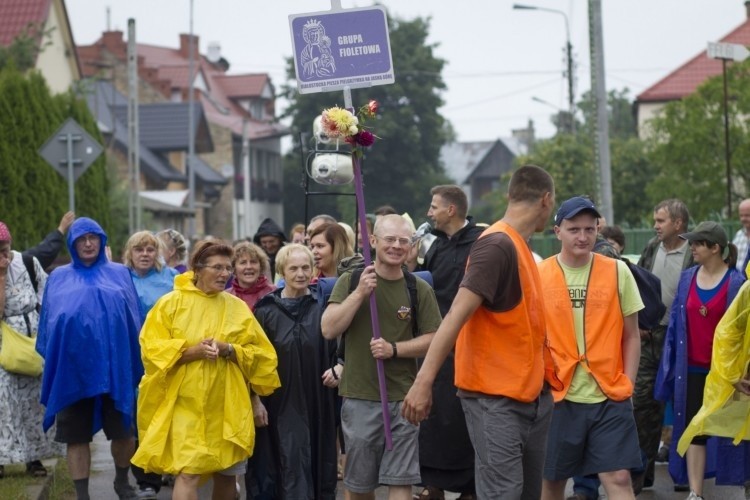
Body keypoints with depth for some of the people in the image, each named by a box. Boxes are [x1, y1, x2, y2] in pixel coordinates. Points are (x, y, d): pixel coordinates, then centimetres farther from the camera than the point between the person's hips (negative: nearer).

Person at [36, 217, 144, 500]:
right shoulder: (58, 279, 12)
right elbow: (47, 323, 14)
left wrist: (135, 362, 4)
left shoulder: (119, 274, 10)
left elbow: (133, 320, 9)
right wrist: (51, 363, 9)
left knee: (122, 431, 3)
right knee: (76, 435, 3)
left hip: (113, 367, -1)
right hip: (71, 367, 1)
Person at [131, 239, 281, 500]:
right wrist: (191, 351, -20)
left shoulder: (238, 308, 7)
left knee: (226, 474, 11)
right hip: (185, 403, -3)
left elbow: (260, 353, 6)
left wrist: (228, 349, -12)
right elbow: (152, 348, -7)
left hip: (227, 406, 4)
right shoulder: (171, 303, -1)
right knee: (187, 473, -14)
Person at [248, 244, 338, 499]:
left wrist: (338, 369, -9)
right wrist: (255, 399, -4)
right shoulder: (266, 310, 2)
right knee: (291, 469, -4)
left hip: (318, 403, 1)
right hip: (280, 404, -1)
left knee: (319, 466, 5)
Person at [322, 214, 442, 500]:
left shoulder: (419, 289, 1)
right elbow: (329, 330, -8)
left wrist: (394, 349, -15)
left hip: (403, 399, 0)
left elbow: (433, 339, 1)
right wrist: (359, 294, -17)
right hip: (359, 398, 1)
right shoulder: (351, 281, 1)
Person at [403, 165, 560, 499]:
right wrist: (424, 381, -29)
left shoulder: (519, 246, 12)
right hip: (495, 398, -9)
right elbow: (456, 315, -23)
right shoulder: (497, 246, -16)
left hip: (529, 393, 9)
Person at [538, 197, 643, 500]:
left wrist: (627, 384, -1)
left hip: (610, 396, 0)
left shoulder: (618, 272, 3)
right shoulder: (538, 276, 1)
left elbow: (631, 335, 8)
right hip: (558, 395, 0)